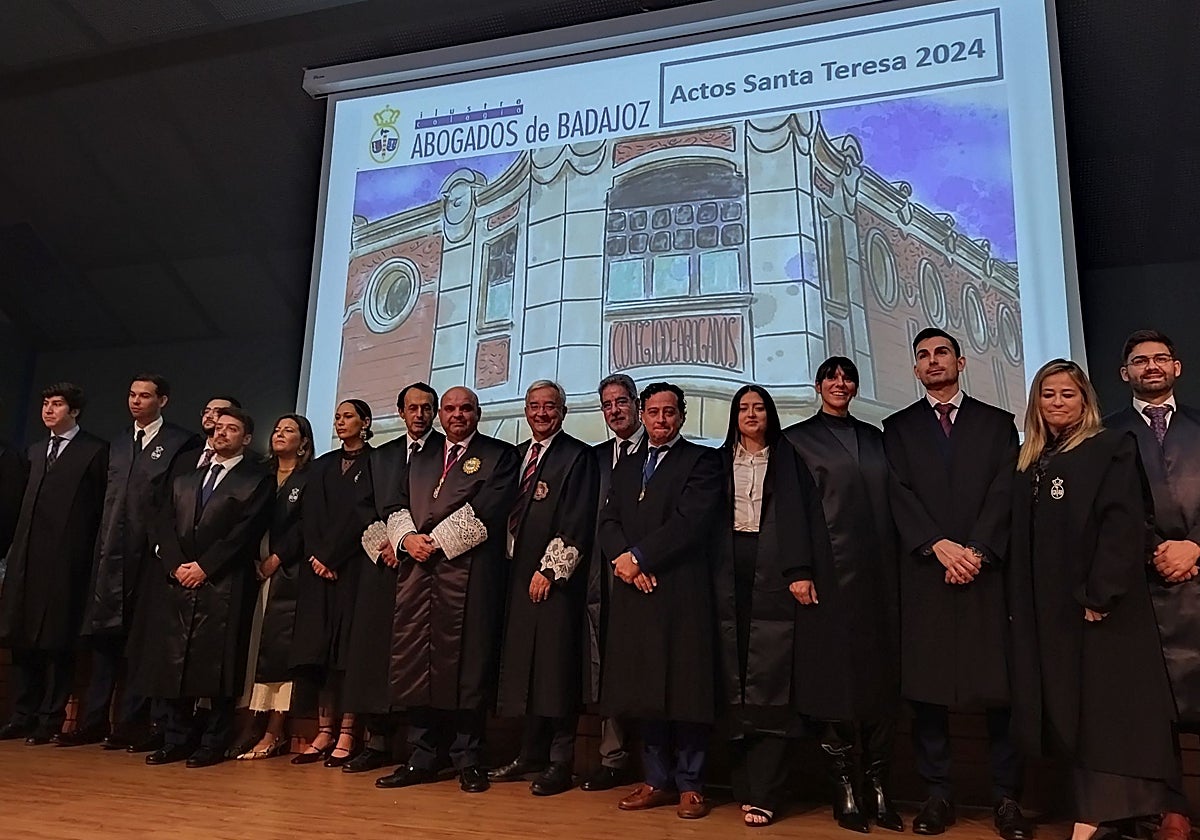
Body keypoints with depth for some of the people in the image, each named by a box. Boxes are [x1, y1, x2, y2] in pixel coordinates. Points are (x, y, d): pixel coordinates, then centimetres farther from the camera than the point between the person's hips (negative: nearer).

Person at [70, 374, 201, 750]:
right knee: (104, 634, 7)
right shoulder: (118, 443, 18)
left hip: (149, 553, -6)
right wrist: (103, 541, 12)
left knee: (140, 640, -1)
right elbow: (110, 497, 20)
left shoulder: (182, 443, -2)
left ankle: (129, 722, 6)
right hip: (111, 550, 6)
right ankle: (94, 719, 14)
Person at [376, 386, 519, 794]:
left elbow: (484, 511, -6)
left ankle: (468, 761, 8)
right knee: (416, 663, 5)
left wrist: (437, 540, -8)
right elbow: (398, 507, 19)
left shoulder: (499, 455, 6)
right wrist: (408, 538, -2)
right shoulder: (421, 459, 24)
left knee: (464, 664, -3)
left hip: (468, 572, -5)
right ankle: (421, 758, 15)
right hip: (417, 570, 5)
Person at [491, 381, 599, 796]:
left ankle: (561, 761, 8)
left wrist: (549, 569, -13)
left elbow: (578, 523, -10)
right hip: (520, 574, 7)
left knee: (557, 665, -2)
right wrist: (513, 563, 10)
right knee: (524, 663, 11)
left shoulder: (578, 456, -5)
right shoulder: (518, 455, 16)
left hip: (557, 576, -7)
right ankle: (531, 754, 22)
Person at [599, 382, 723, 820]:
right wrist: (624, 560, -8)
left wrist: (638, 556, -11)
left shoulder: (701, 460, 2)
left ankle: (690, 784, 11)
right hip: (636, 592, 5)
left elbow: (692, 520, -11)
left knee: (685, 689, 0)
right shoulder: (625, 467, 21)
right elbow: (608, 521, 12)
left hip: (683, 591, -5)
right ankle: (658, 780, 19)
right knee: (646, 689, 8)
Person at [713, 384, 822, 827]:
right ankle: (744, 784, 12)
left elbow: (804, 516, 3)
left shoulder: (788, 459, 10)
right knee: (735, 681, 3)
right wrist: (710, 576, 1)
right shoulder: (721, 462, 15)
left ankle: (763, 793, -3)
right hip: (731, 576, 2)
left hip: (773, 575, -2)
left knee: (769, 681, -6)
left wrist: (800, 571, -9)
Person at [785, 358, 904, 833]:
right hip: (830, 571, -4)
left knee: (881, 674, 4)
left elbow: (888, 502, 14)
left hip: (878, 570, 4)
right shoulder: (798, 438, 4)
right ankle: (846, 789, 9)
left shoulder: (873, 437, 17)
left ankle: (879, 789, 12)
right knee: (835, 676, -1)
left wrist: (895, 564, 6)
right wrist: (799, 572, -11)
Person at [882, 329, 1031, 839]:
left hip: (987, 568, 0)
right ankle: (937, 794, 9)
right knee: (925, 686, 1)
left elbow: (1003, 493, 2)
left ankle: (1006, 798, 9)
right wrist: (940, 545, -12)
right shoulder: (898, 428, 13)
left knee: (1000, 685, 0)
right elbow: (901, 495, 2)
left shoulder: (997, 423, 13)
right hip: (924, 571, 0)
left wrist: (976, 550, -10)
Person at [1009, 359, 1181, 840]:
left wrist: (1100, 594, -20)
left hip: (1100, 604, -6)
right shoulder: (1031, 462, 15)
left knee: (1102, 707, -2)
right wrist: (1017, 602, 8)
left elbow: (1123, 524, -13)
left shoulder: (1112, 448, -3)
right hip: (1047, 608, 6)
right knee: (1067, 709, 9)